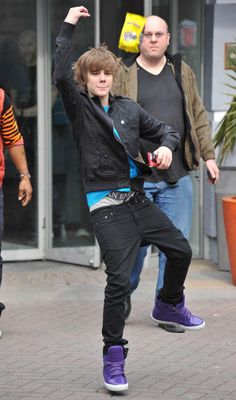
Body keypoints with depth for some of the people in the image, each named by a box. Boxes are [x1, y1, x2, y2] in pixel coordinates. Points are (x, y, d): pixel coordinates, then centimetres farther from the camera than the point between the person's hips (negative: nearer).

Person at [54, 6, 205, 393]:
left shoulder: (129, 108, 11)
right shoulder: (80, 106, -3)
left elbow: (165, 130, 21)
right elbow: (61, 75, -21)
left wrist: (166, 146, -3)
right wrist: (69, 25, -18)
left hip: (138, 200, 6)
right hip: (107, 206, -6)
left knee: (181, 249, 17)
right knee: (119, 279, -12)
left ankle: (169, 305, 44)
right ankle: (113, 357, -2)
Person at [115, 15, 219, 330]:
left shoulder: (181, 72, 11)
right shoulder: (123, 75, 0)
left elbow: (198, 116, 16)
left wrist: (208, 155, 10)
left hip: (178, 177, 3)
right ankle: (125, 290, 31)